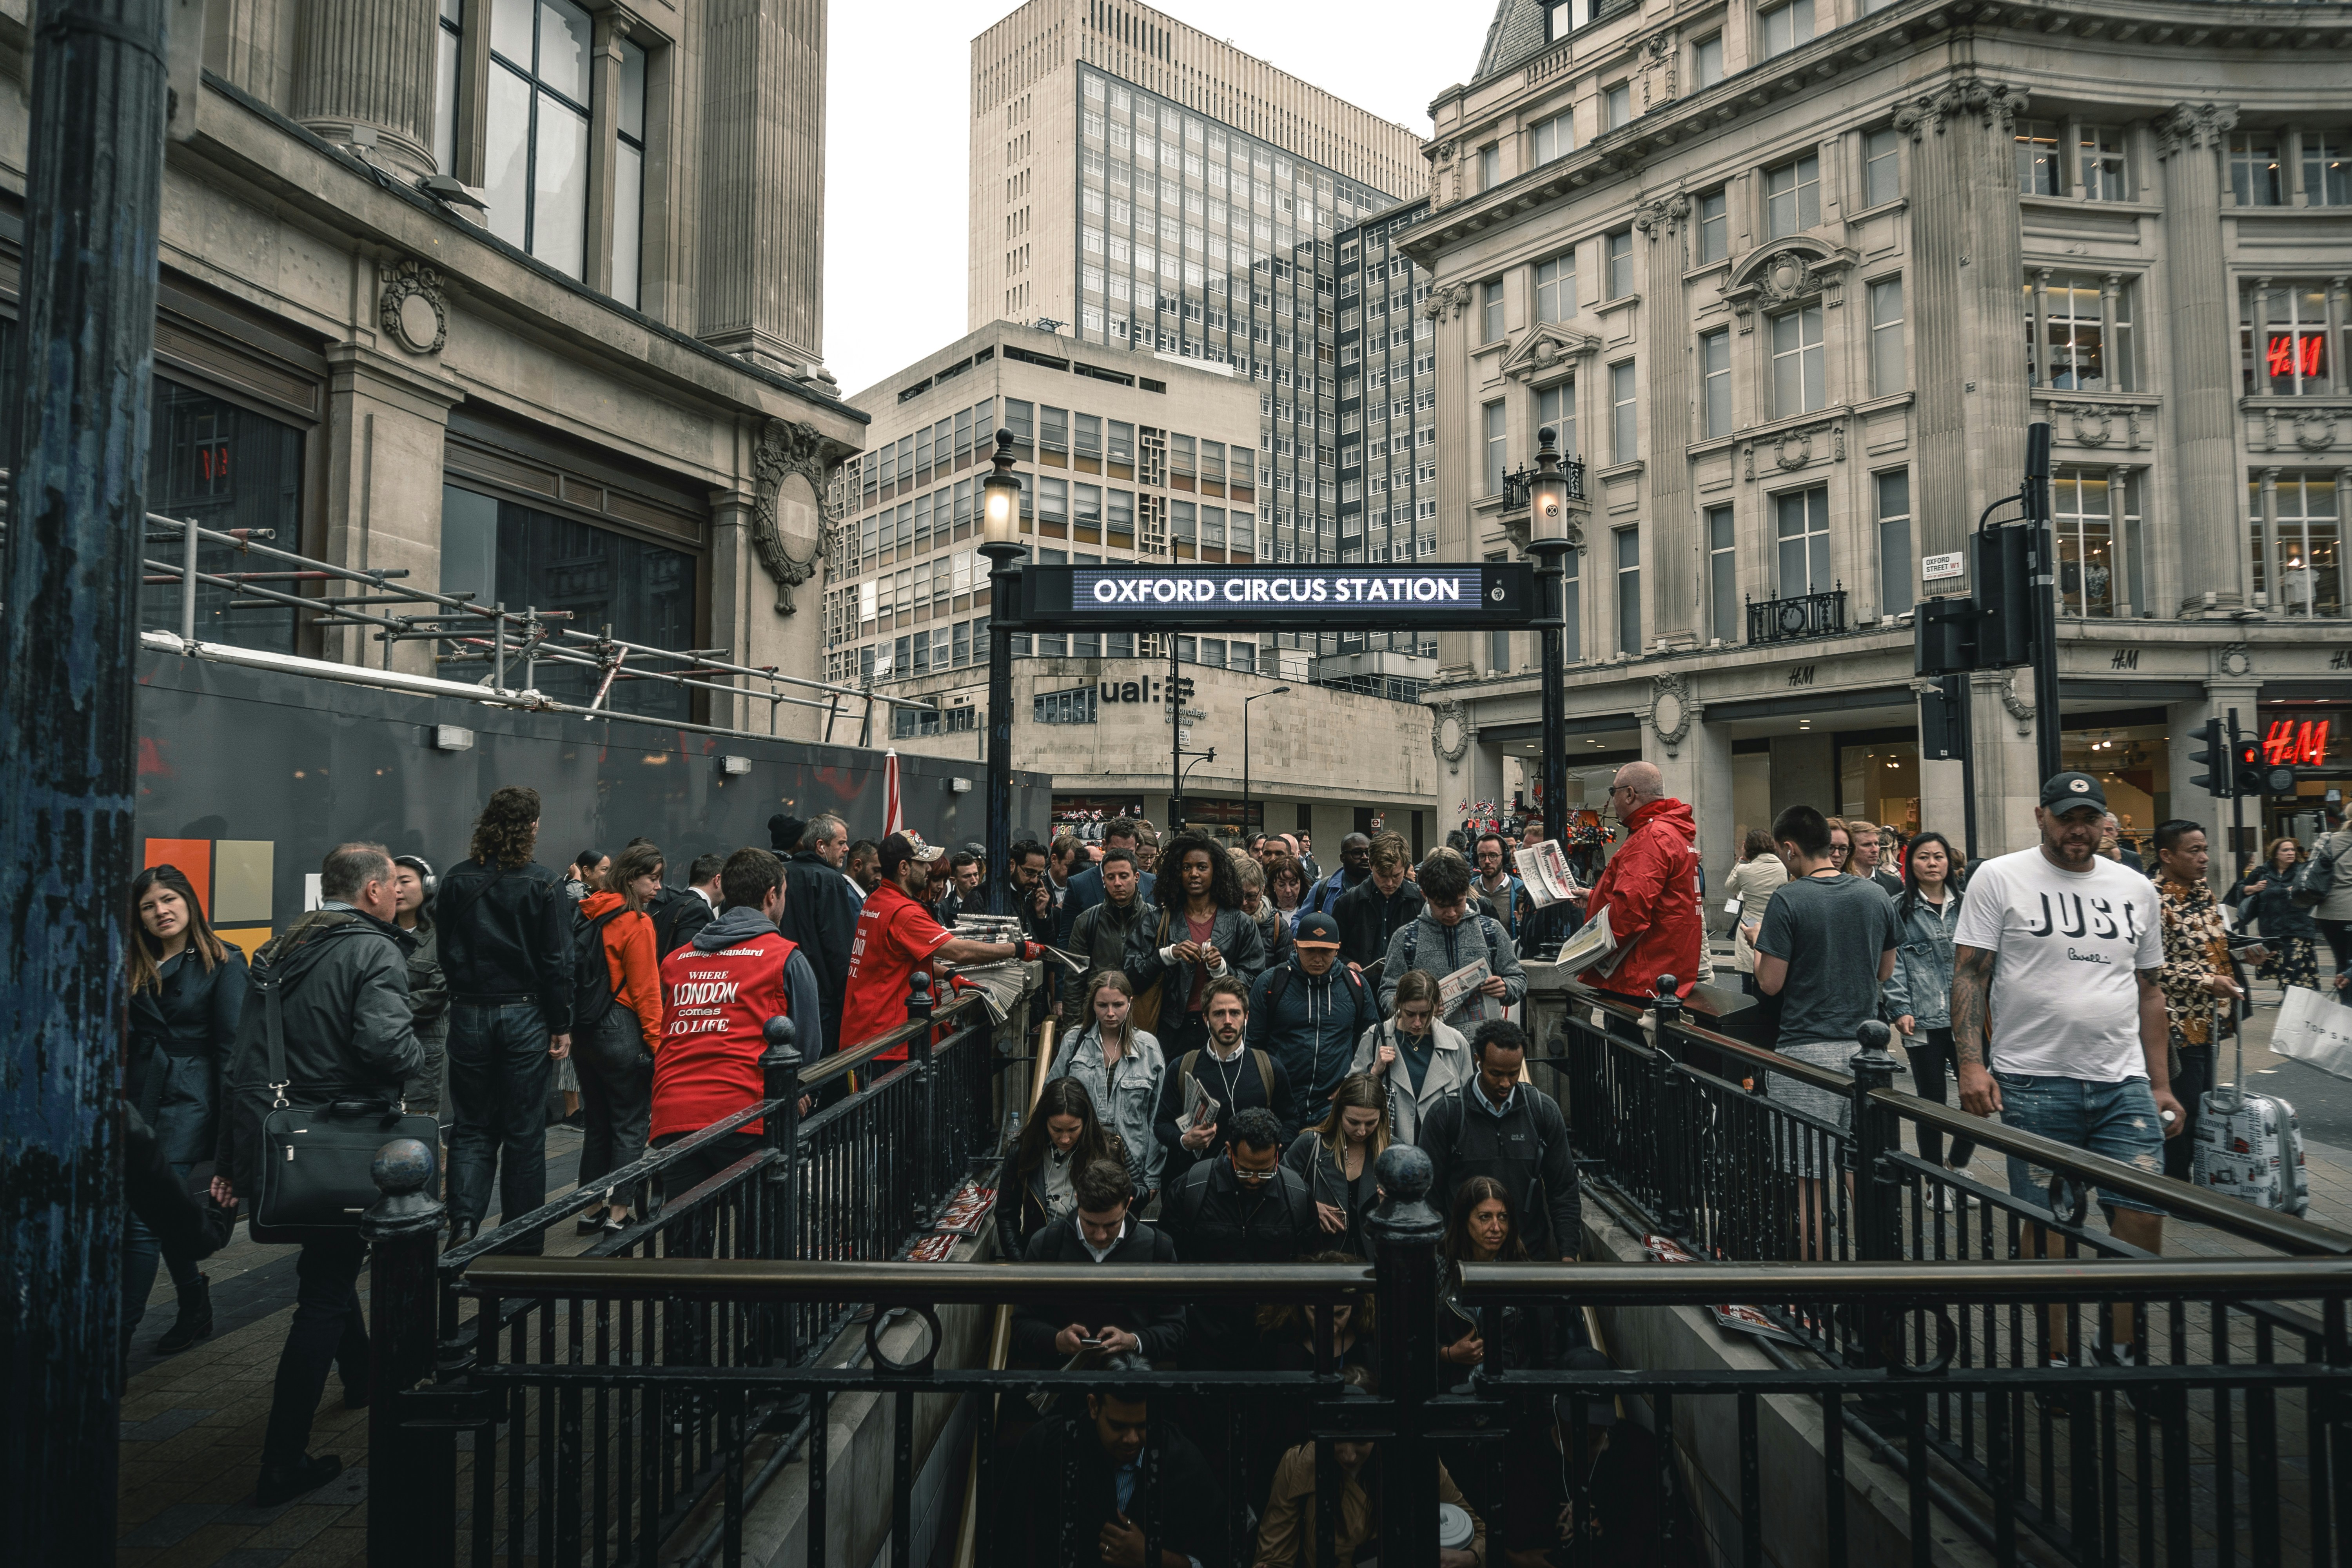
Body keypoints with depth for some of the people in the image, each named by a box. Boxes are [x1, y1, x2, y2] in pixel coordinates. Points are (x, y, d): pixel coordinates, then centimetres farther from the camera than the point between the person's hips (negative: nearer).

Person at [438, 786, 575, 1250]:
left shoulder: (456, 880, 1)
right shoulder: (542, 885, -9)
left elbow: (443, 951, 7)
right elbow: (556, 962, -9)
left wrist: (461, 999, 15)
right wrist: (561, 1027, -3)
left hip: (469, 1015, 3)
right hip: (525, 1016, -2)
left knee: (472, 1126, 13)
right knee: (524, 1132, 6)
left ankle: (464, 1219, -5)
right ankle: (522, 1240, 14)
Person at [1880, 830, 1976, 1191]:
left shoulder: (1964, 905, 12)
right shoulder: (1899, 909, 1)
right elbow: (1893, 964, -3)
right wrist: (1901, 1010, -11)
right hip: (1923, 1022, -3)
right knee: (1931, 1103, 5)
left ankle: (1957, 1165, 25)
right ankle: (1938, 1186, 19)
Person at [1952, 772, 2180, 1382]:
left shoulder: (2137, 889, 13)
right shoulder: (1999, 878, -1)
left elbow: (2149, 990, 17)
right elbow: (1969, 974, -4)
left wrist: (2161, 1084, 14)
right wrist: (1972, 1064, -13)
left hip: (2124, 1083, 4)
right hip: (2033, 1083, -4)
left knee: (2144, 1215, 1)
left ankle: (2122, 1348, 20)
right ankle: (2055, 1355, 17)